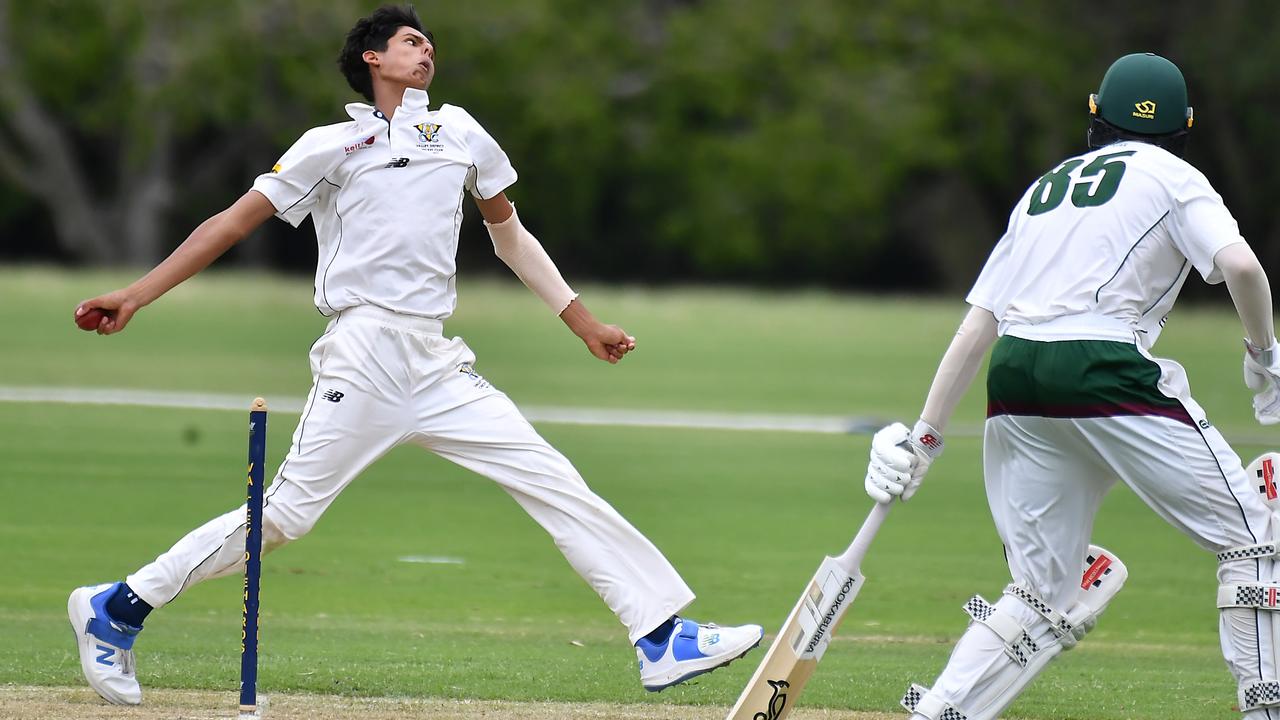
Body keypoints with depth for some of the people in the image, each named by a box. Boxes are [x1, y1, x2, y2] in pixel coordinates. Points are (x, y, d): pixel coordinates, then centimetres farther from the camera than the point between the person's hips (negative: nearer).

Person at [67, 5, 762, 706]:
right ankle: (115, 611, -3)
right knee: (285, 513, -12)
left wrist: (583, 322, 27)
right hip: (364, 354, -5)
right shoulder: (335, 144, 4)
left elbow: (508, 232, 31)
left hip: (441, 369, 5)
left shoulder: (460, 133, 19)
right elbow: (235, 222, 2)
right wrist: (135, 296, -6)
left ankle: (662, 635, -5)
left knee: (553, 482, -3)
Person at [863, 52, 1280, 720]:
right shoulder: (1170, 177, 10)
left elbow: (978, 324, 19)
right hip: (1105, 368, -6)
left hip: (1013, 378, 6)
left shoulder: (1044, 188, 26)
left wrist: (925, 434, 17)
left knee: (1047, 591, 11)